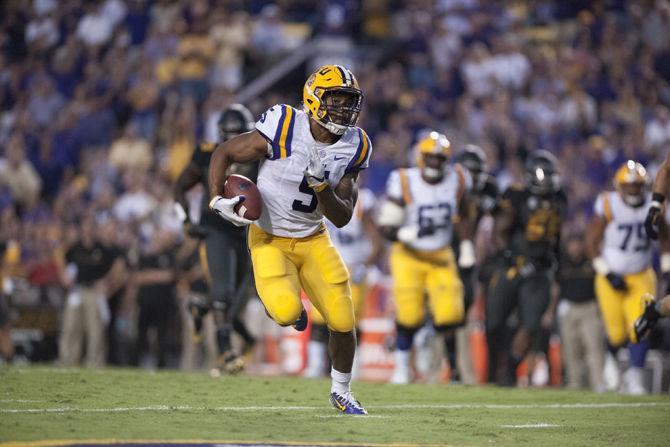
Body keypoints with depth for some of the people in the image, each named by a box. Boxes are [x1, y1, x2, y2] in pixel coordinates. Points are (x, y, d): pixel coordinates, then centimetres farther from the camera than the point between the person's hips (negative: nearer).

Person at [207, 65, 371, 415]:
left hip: (313, 240, 4)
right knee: (287, 313, -25)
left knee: (343, 322, -2)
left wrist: (322, 187, -26)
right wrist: (218, 200, -21)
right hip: (269, 238, -4)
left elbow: (342, 218, -8)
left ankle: (341, 392, 25)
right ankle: (290, 302, 15)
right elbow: (223, 153, -9)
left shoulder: (353, 148, -8)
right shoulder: (282, 130, -22)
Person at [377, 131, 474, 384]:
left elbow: (462, 218, 12)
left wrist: (467, 250, 8)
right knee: (409, 316, -6)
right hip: (409, 256, -3)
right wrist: (410, 233, -32)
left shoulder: (456, 180, -5)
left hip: (441, 257, 3)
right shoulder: (404, 183, -16)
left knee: (449, 316, -11)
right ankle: (401, 366, 17)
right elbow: (386, 227, -14)